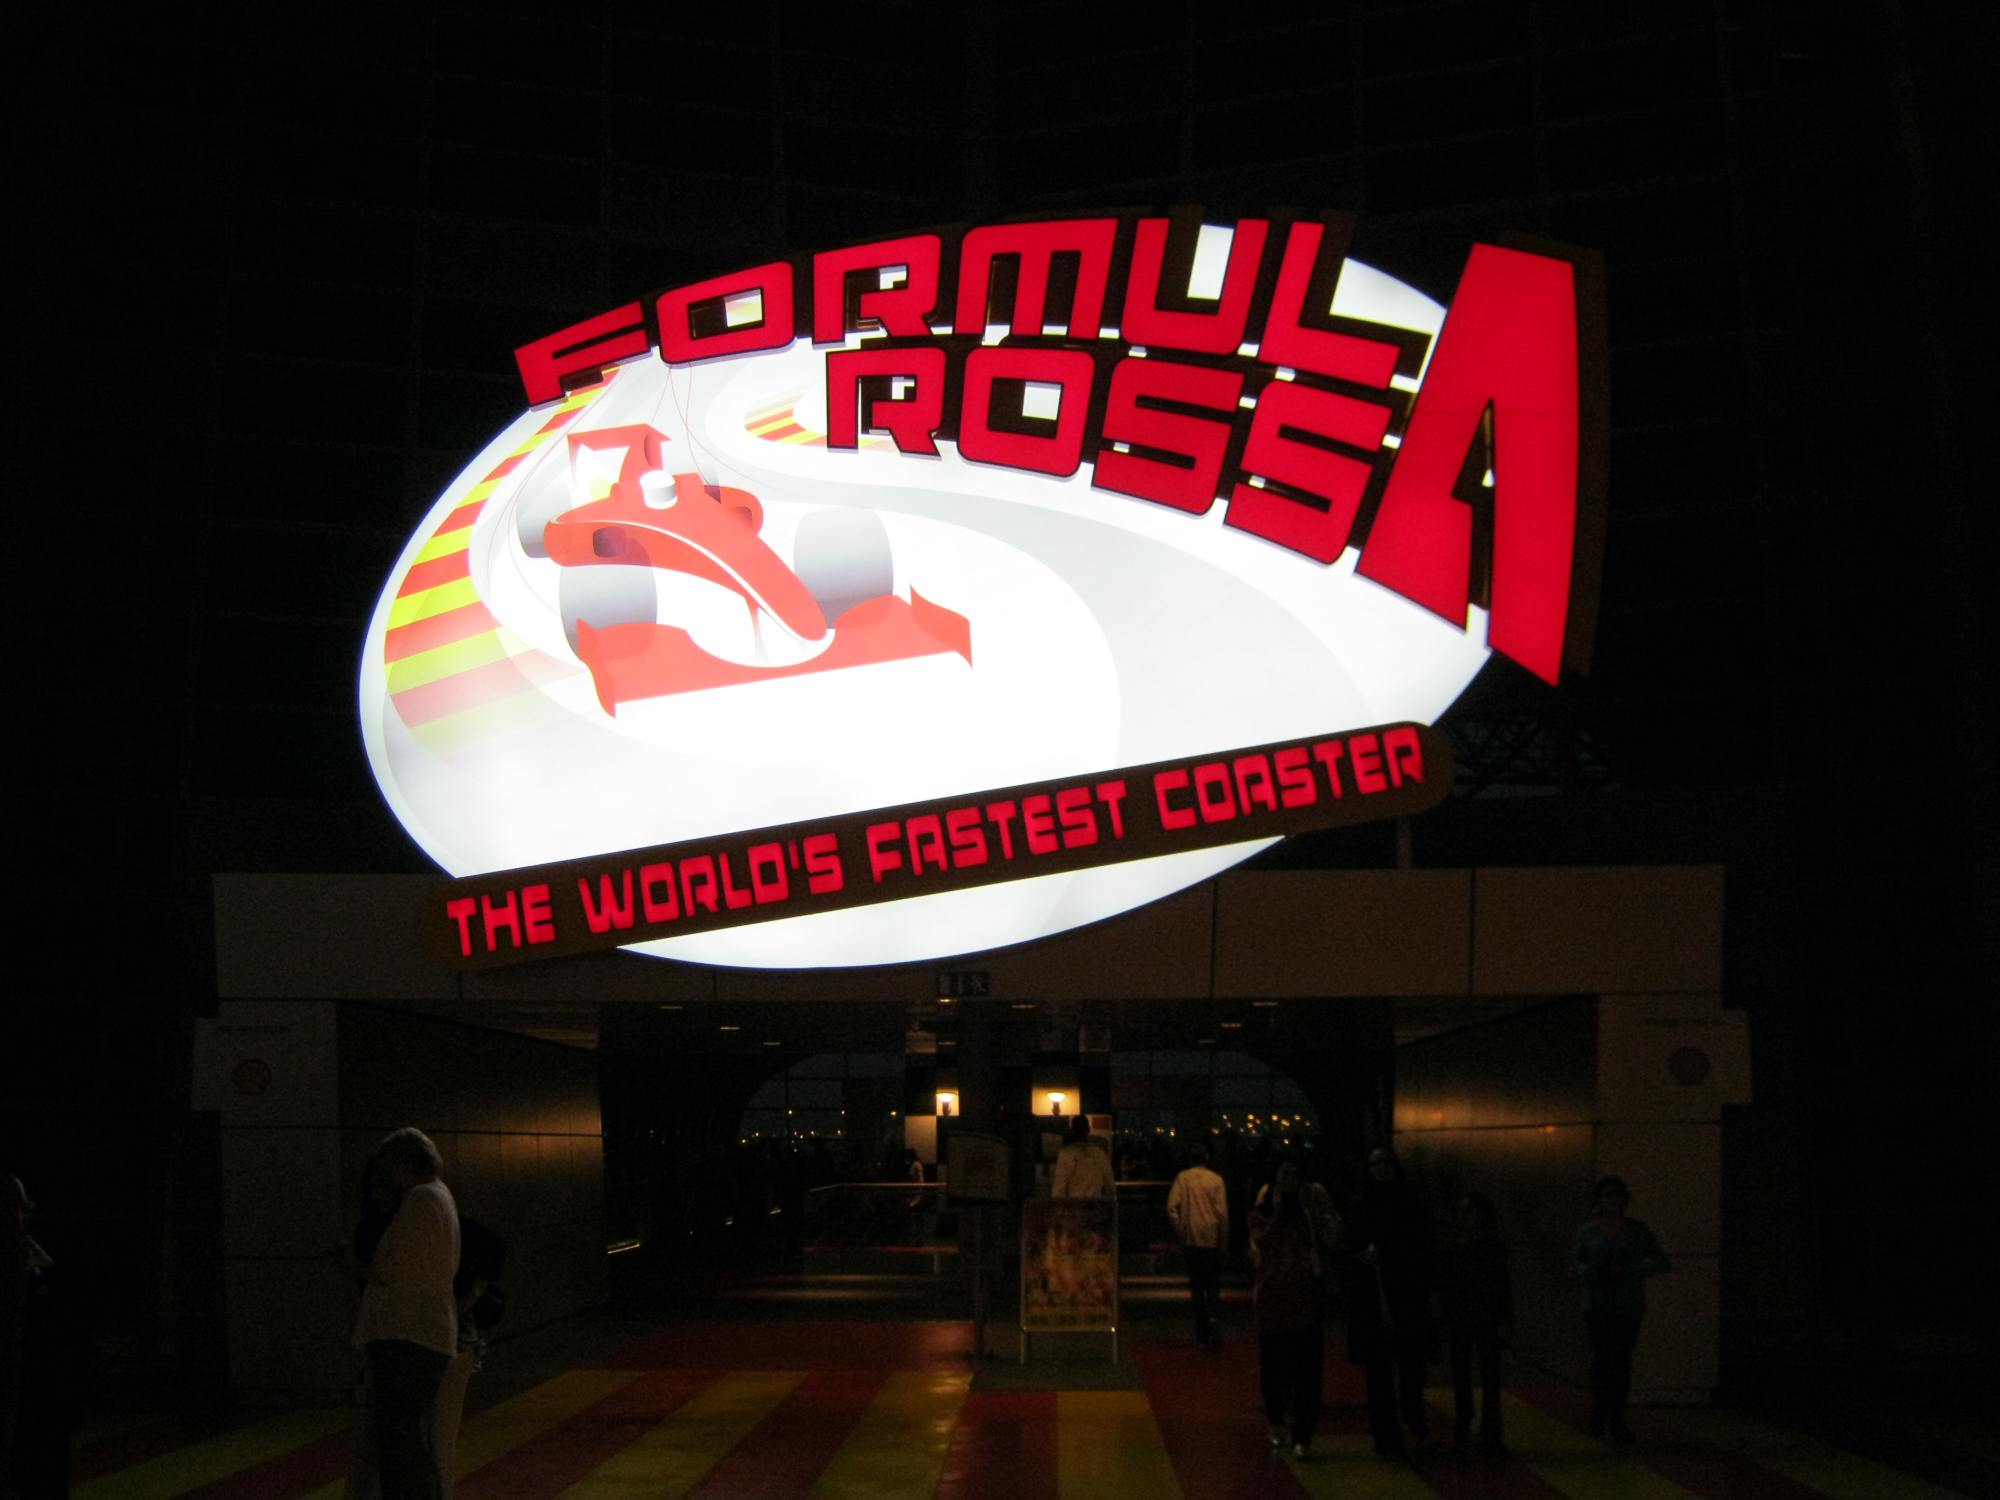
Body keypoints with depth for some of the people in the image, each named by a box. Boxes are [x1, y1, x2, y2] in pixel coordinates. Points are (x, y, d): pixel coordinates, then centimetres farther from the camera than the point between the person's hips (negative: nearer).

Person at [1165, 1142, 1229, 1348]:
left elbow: (1171, 1207, -10)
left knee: (1196, 1286, 10)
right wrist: (1223, 1242, 4)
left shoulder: (1182, 1179, 0)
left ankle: (1202, 1333, 11)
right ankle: (1214, 1319, -22)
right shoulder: (1216, 1180, -2)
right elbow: (1223, 1213, -3)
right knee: (1213, 1285, 3)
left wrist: (1180, 1233, -1)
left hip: (1191, 1239, 1)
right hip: (1212, 1239, -1)